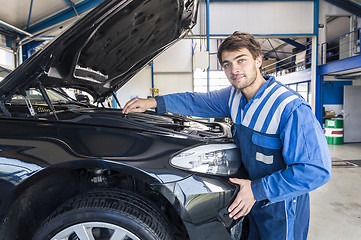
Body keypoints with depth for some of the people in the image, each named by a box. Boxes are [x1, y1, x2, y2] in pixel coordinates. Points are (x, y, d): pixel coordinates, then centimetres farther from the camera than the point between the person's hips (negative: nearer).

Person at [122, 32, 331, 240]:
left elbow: (317, 171, -28)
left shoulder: (292, 109, -27)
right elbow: (200, 102, 9)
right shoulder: (234, 97, -3)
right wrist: (154, 103, 3)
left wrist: (257, 190, -26)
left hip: (281, 209, -6)